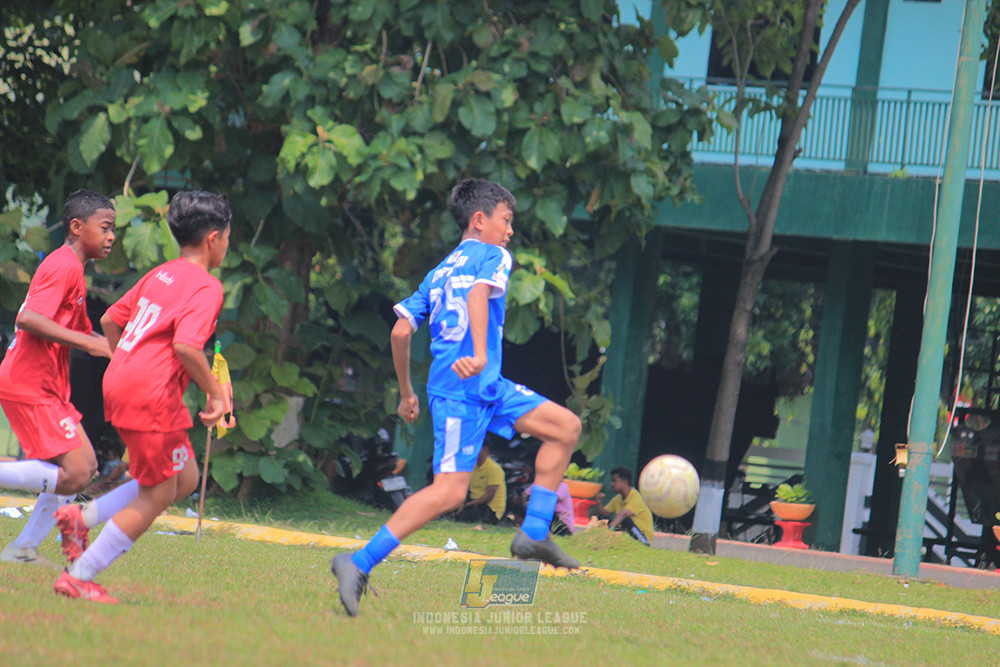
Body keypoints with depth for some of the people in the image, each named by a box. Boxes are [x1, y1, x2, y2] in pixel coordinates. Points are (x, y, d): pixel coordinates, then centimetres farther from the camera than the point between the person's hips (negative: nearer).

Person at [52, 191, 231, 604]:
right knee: (158, 496, 1)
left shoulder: (159, 275, 16)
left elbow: (110, 321, 21)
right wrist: (215, 392, -14)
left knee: (185, 480, 16)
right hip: (151, 395, -9)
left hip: (120, 383, 9)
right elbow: (185, 345, -25)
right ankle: (79, 577, 1)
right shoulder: (206, 287, -10)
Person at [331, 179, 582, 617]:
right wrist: (479, 355, -34)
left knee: (566, 427, 11)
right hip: (466, 387, -9)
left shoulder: (439, 271, 23)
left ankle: (533, 535, 7)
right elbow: (478, 293, -20)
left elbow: (400, 332, 17)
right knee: (449, 491, -17)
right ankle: (359, 564, -19)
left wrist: (406, 395, 26)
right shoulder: (492, 255, 3)